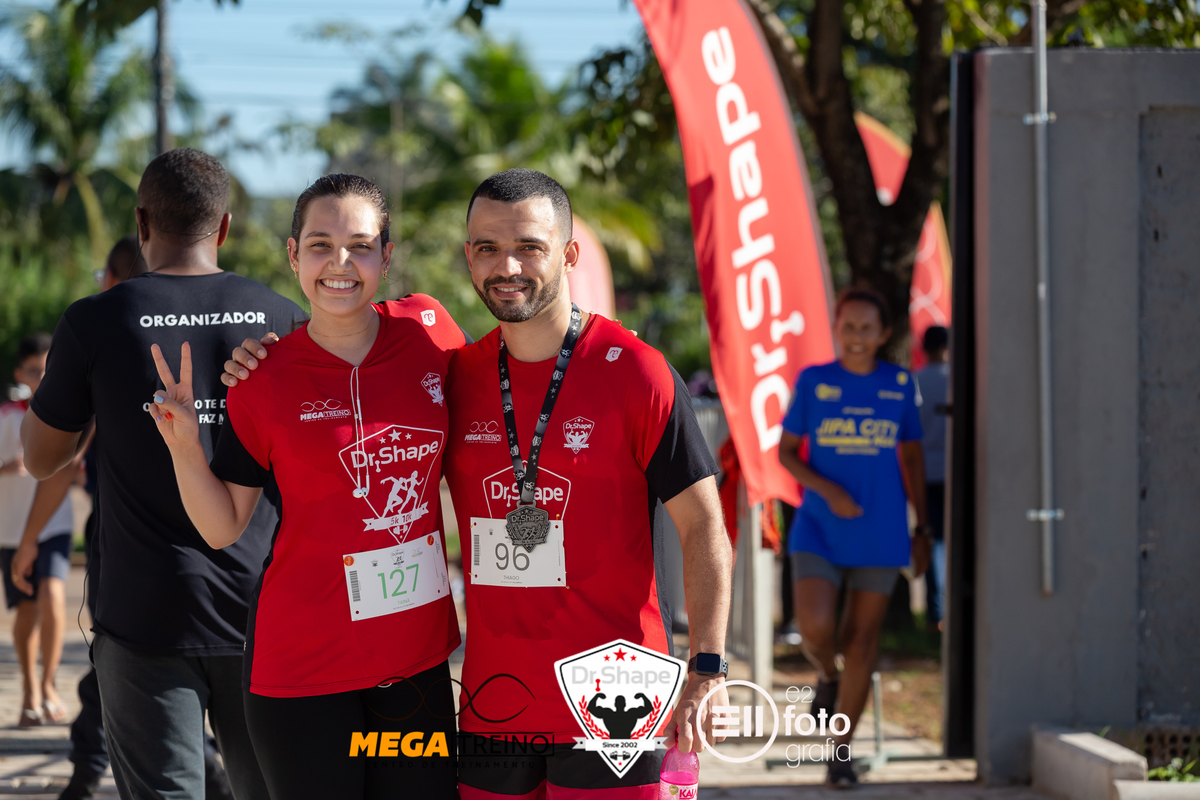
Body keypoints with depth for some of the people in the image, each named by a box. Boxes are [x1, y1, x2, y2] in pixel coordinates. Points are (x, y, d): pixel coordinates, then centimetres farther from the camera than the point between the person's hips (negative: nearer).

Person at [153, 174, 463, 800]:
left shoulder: (428, 330, 0)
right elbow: (223, 528, -3)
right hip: (306, 661, -3)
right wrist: (185, 446, -17)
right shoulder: (265, 379, -6)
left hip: (419, 650, 3)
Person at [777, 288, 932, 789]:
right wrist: (827, 490, -13)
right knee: (815, 627, -18)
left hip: (879, 534, 1)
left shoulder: (900, 385, 4)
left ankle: (841, 753, 13)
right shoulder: (813, 381, 0)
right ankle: (828, 673, 19)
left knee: (861, 639, 2)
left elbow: (912, 458, 11)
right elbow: (785, 451, 3)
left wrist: (924, 528, 9)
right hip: (819, 528, -1)